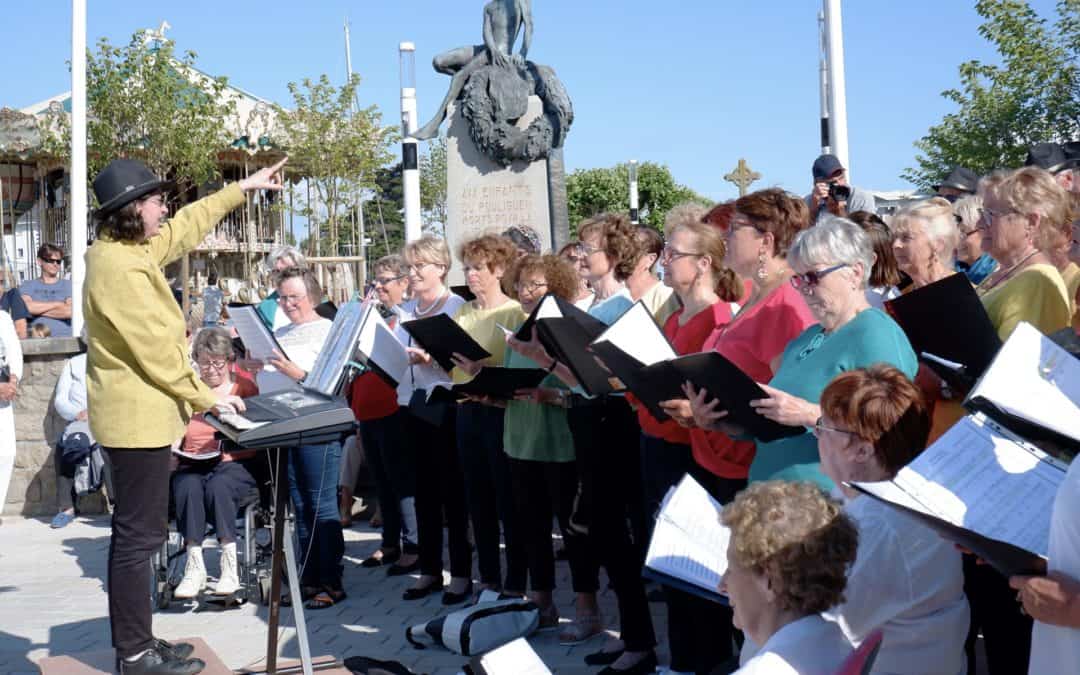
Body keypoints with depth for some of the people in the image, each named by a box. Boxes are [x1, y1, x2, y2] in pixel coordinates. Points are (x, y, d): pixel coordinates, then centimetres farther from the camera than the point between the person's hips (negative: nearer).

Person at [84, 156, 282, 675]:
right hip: (139, 416, -11)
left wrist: (243, 188, 28)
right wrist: (207, 397, -11)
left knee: (135, 531, 15)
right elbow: (156, 351, -22)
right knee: (139, 534, -5)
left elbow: (186, 228, 24)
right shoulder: (120, 269, -22)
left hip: (134, 413, 11)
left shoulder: (127, 250, 10)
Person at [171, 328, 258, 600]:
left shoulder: (245, 389, 13)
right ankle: (194, 565, -33)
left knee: (218, 486, -35)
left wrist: (230, 451, -10)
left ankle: (230, 567, -30)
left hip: (233, 465, -2)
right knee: (188, 486, -32)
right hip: (191, 465, 2)